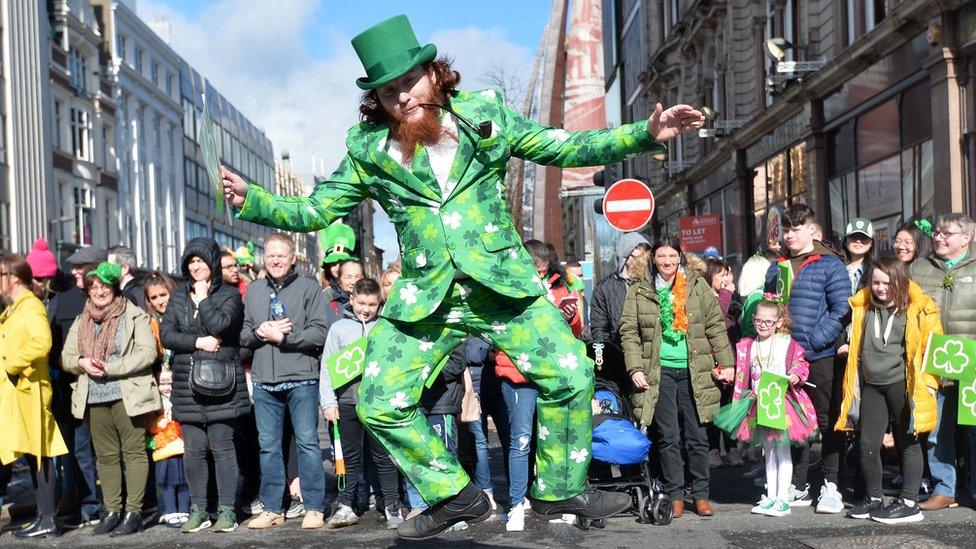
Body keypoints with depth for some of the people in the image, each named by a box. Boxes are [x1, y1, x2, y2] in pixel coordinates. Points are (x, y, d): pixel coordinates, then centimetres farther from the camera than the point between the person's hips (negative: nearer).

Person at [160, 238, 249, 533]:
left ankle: (226, 510, 6)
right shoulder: (178, 297, 14)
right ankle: (198, 510, 15)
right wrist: (198, 342, -9)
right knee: (193, 450, 6)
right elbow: (166, 334, 4)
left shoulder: (229, 295, 1)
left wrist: (203, 297, -5)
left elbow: (219, 325, -17)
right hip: (187, 384, 4)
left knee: (222, 447, -2)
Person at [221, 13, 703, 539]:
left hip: (503, 283, 0)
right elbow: (313, 211, 8)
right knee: (380, 405, -6)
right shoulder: (367, 149, 2)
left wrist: (646, 133, -3)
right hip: (424, 297, 1)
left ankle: (560, 488, 15)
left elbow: (563, 147, 6)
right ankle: (453, 495, 15)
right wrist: (251, 200, -8)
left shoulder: (484, 112, 2)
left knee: (572, 376, -9)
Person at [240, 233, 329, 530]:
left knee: (307, 443, 0)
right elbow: (242, 335, 11)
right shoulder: (253, 291, 12)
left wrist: (281, 337, -13)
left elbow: (319, 333, -9)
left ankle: (314, 508, 7)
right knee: (268, 446, 9)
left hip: (301, 380, -4)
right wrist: (259, 332, -9)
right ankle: (272, 509, 19)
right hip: (263, 381, 4)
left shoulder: (309, 288, -1)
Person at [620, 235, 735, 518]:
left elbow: (716, 326, 7)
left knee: (697, 436, 4)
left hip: (694, 371, 1)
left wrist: (726, 362, 1)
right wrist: (635, 369, -7)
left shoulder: (697, 286, 7)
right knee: (668, 437, 2)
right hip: (659, 373, -1)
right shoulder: (639, 292, 5)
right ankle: (675, 496, 11)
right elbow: (629, 332, 2)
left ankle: (701, 495, 14)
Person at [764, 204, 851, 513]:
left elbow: (842, 309, -11)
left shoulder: (829, 265, -4)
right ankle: (798, 487, 20)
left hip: (821, 357, -5)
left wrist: (814, 340, -17)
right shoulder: (777, 267, 13)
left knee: (828, 420, 4)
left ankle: (831, 487, 13)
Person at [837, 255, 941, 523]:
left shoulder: (919, 309, -6)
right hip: (871, 385, 5)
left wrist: (927, 380, -8)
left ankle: (909, 503, 11)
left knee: (908, 442, 4)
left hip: (902, 384, -5)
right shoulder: (863, 308, 9)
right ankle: (874, 499, 21)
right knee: (867, 444, 6)